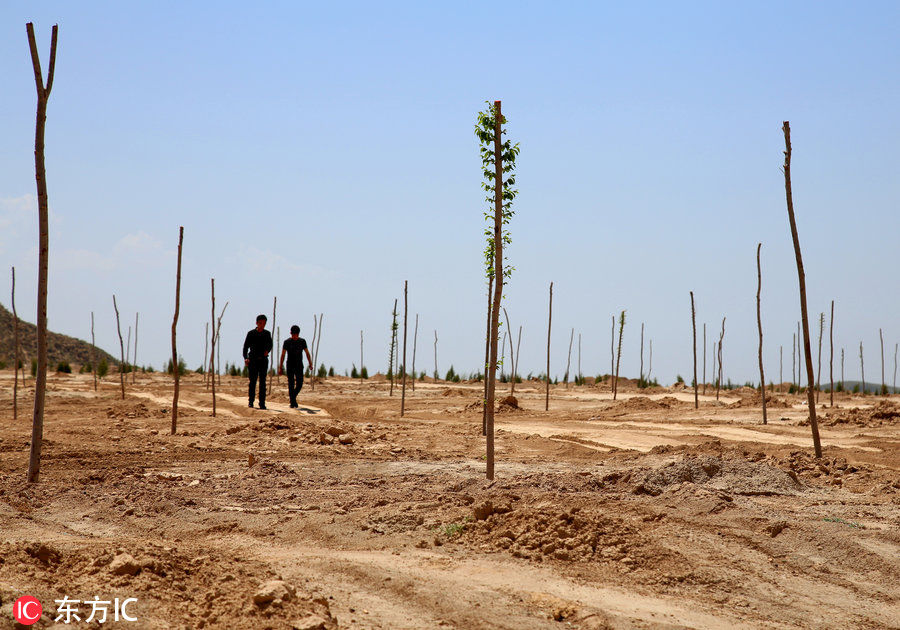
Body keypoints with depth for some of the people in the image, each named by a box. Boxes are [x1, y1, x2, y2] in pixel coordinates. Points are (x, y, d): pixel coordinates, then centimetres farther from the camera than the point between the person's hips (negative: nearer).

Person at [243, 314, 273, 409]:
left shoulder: (267, 334, 8)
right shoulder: (251, 333, 1)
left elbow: (270, 345, 19)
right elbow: (245, 347, 1)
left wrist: (267, 351, -4)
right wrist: (245, 358, -14)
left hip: (263, 360, 1)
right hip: (252, 360, -1)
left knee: (262, 382, -4)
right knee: (252, 381, -1)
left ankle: (262, 403, -5)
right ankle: (251, 402, 10)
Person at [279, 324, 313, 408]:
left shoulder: (302, 341, 3)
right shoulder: (287, 342, -4)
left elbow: (307, 353, 7)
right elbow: (282, 355, -4)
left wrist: (310, 364, -1)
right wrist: (280, 367, -8)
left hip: (299, 366, 2)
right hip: (290, 366, -2)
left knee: (299, 384, -3)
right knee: (291, 384, -4)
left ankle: (292, 395, 24)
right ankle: (292, 402, -1)